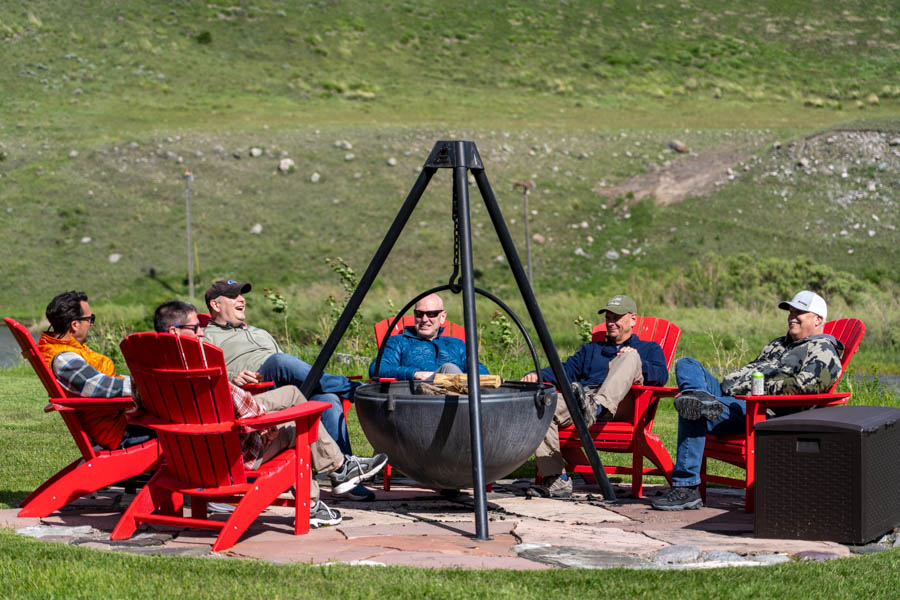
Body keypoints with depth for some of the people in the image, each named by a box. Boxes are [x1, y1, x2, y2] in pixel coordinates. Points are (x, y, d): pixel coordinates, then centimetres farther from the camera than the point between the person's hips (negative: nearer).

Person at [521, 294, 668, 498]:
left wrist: (634, 364, -12)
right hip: (579, 400, 3)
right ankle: (557, 480, -33)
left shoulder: (649, 349, 28)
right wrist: (537, 374, 4)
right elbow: (566, 370, 24)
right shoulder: (591, 349, 40)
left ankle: (598, 407, -51)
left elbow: (661, 375, 7)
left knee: (630, 357, -29)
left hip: (619, 402, -3)